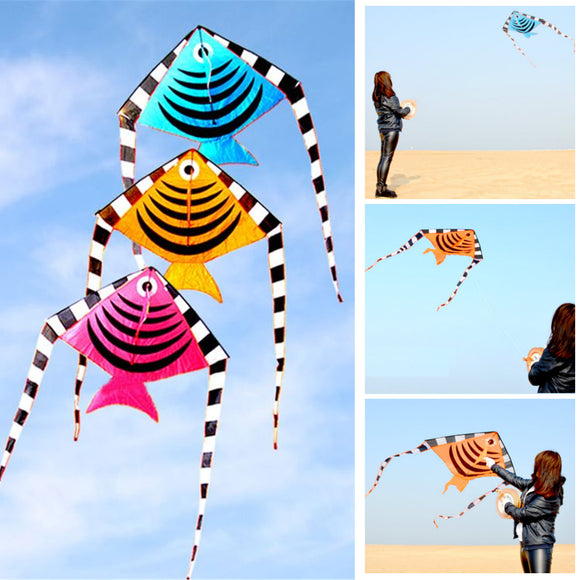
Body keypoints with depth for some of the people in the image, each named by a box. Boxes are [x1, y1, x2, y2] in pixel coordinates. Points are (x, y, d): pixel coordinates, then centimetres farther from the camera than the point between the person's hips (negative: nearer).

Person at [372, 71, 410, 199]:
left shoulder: (376, 97, 10)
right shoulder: (389, 96, -14)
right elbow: (400, 112, -10)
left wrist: (401, 109, 16)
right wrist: (408, 109, 10)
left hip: (382, 129, 8)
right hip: (391, 128, -8)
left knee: (383, 158, 10)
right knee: (387, 158, -7)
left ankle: (379, 187, 10)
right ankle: (382, 187, -9)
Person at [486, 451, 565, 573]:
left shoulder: (550, 498, -19)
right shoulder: (534, 484, 7)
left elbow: (523, 514, -16)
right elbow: (516, 480, 24)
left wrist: (508, 507, 4)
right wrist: (494, 467, 33)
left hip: (538, 546, -9)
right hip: (525, 544, 9)